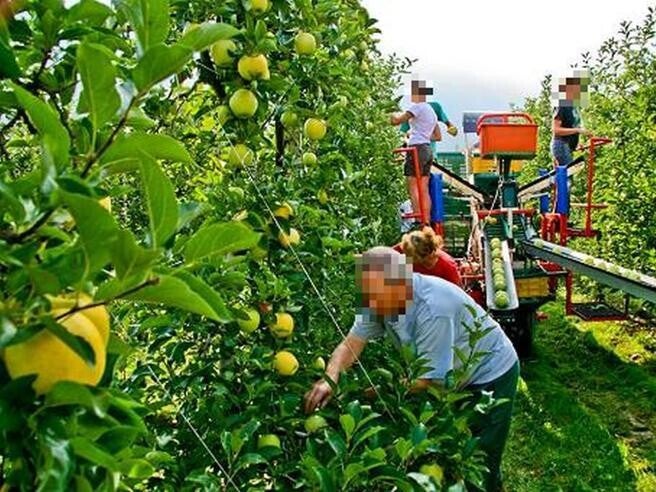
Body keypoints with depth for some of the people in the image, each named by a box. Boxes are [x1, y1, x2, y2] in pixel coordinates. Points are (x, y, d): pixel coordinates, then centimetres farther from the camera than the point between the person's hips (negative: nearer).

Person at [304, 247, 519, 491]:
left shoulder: (433, 309, -38)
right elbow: (351, 343, -15)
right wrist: (330, 379, -32)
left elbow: (427, 377, -31)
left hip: (491, 374, -7)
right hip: (455, 376, 7)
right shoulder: (382, 299, -14)